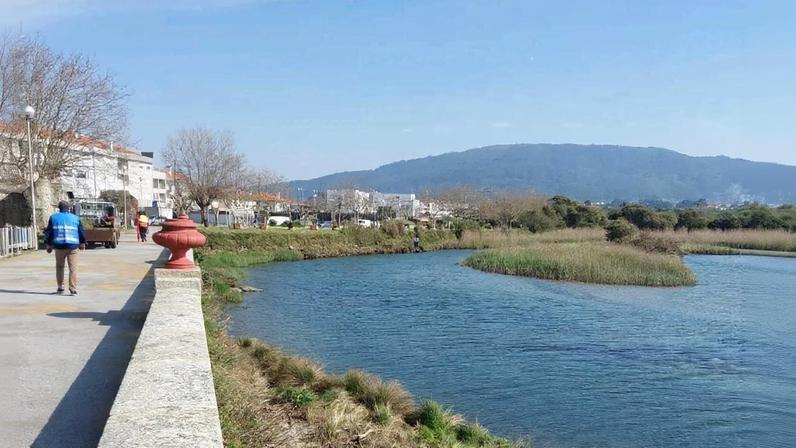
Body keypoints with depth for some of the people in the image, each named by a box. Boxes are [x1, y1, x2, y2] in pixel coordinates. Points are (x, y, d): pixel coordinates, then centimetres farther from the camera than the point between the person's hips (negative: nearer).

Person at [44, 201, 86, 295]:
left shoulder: (53, 217, 8)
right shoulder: (75, 218, 9)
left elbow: (48, 232, 5)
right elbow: (81, 232, 12)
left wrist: (48, 244, 12)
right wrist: (82, 243, 25)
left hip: (59, 246, 1)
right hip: (73, 246, -1)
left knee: (59, 267, 15)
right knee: (73, 268, -1)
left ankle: (60, 287, 17)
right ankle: (73, 289, -9)